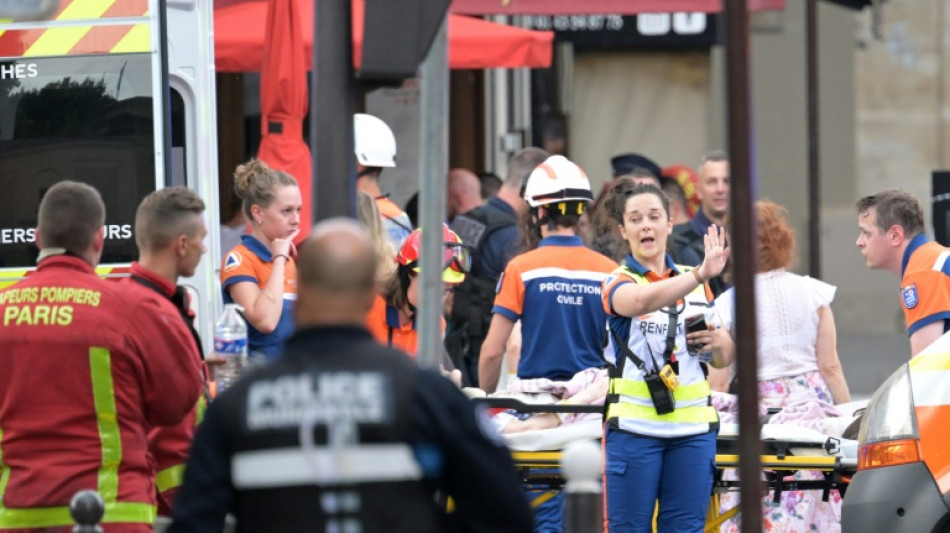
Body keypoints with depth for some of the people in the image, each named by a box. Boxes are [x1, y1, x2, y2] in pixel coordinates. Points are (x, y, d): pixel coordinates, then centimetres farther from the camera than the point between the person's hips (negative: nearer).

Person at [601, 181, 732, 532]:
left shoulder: (696, 286, 16)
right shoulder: (619, 283, 0)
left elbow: (723, 359, 23)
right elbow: (642, 301, -26)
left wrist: (718, 342, -2)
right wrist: (702, 274, -39)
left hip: (693, 429, 4)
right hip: (634, 424, -4)